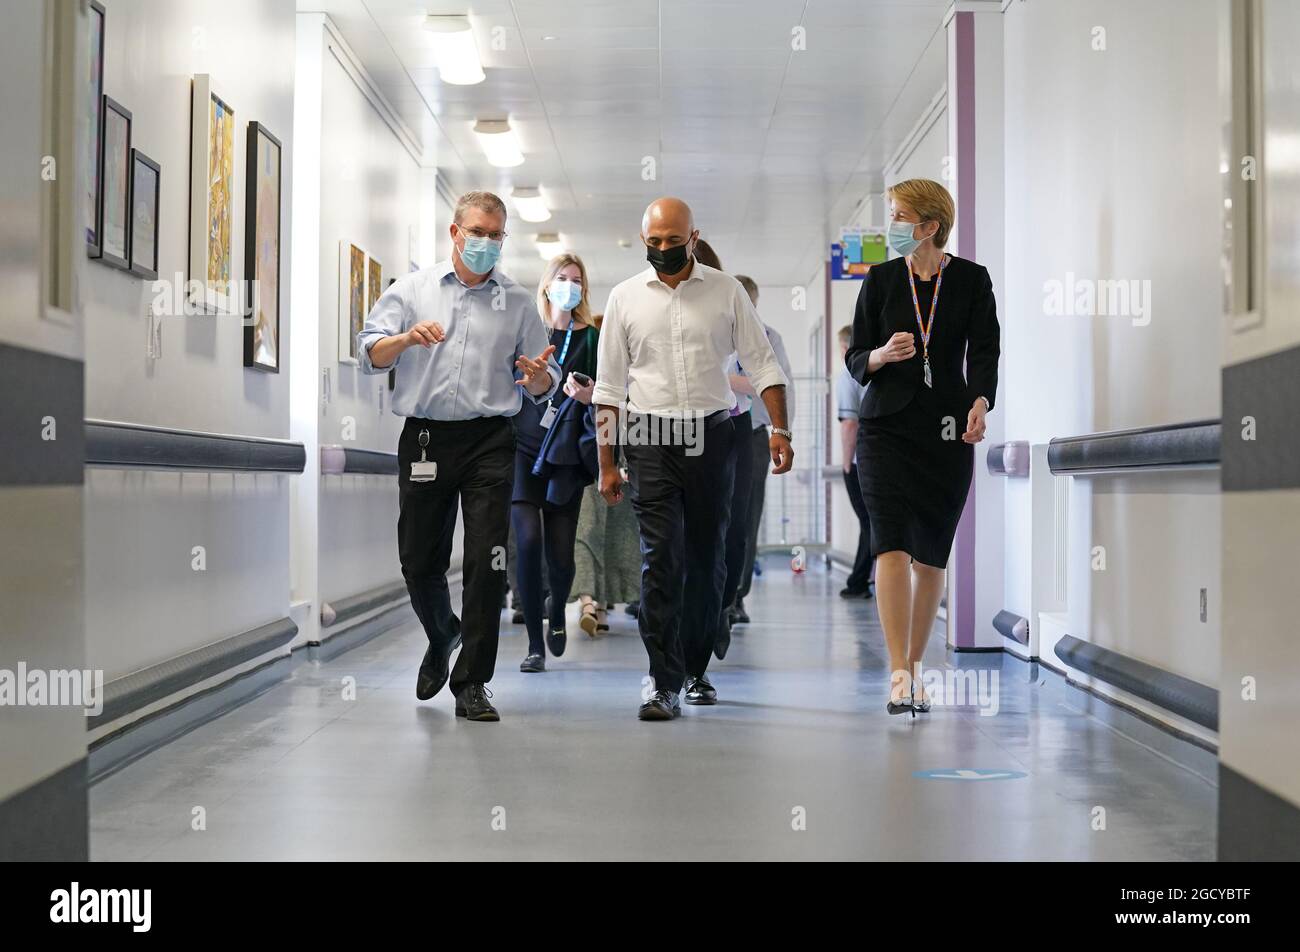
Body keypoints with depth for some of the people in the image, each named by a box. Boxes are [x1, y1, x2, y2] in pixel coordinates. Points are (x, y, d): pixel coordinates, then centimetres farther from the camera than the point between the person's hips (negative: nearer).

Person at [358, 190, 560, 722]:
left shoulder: (517, 302, 11)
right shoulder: (413, 289, 11)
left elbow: (543, 388, 10)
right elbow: (371, 354, 1)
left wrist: (537, 377, -14)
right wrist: (408, 338, -19)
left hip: (489, 441, 0)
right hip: (424, 438, 1)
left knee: (486, 561, -7)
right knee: (418, 559, 5)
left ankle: (471, 683, 0)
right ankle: (441, 637, 36)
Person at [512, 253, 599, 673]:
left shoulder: (592, 338, 6)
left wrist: (588, 397, -16)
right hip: (523, 448, 0)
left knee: (560, 554, -3)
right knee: (528, 540, -15)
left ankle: (556, 610, 33)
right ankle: (535, 644, -3)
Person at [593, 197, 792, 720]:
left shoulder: (725, 290, 5)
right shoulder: (625, 297, 6)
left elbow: (762, 363, 5)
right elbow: (609, 387, 9)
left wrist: (780, 428, -7)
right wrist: (606, 463, 6)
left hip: (712, 435, 1)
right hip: (651, 439, -1)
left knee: (706, 559, 8)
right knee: (661, 558, -11)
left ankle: (695, 671, 24)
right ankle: (665, 683, -10)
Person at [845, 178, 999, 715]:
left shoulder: (971, 280, 3)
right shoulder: (880, 280, 6)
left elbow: (984, 350, -4)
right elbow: (855, 358, 7)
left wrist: (981, 402, -22)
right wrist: (883, 354, -15)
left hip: (949, 428, 1)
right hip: (888, 425, 0)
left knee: (931, 554, 6)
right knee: (892, 544, -14)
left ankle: (913, 670, 19)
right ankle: (899, 675, -17)